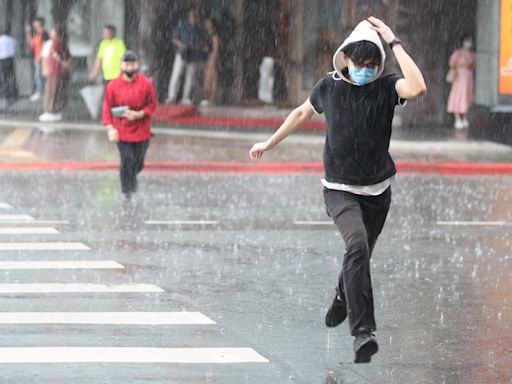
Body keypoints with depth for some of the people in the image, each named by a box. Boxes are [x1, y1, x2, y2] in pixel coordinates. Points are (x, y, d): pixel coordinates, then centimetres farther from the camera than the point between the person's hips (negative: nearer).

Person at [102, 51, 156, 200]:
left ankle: (132, 177, 42)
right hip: (122, 130, -1)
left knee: (138, 162, 7)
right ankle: (127, 192, 7)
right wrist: (110, 128, -12)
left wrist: (138, 114, -17)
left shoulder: (146, 84, -8)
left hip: (141, 130, 1)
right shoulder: (113, 85, -7)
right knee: (127, 160, -9)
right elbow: (107, 107, -3)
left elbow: (152, 104, 0)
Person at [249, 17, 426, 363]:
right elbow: (303, 113, 18)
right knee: (357, 245, -26)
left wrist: (395, 43, -26)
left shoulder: (385, 87, -8)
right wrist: (270, 143, 25)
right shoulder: (330, 86, -3)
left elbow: (418, 88, -31)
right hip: (340, 189, -1)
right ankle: (363, 332, -33)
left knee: (359, 256, 16)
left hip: (377, 191, 2)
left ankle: (342, 302, 51)